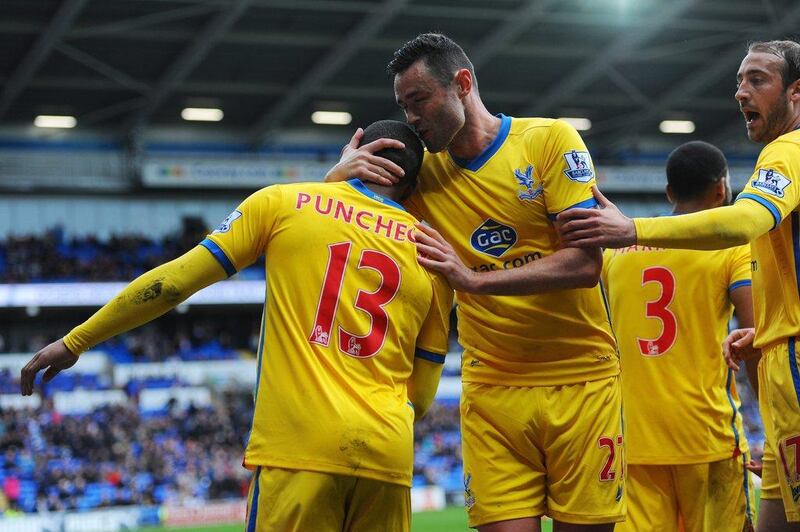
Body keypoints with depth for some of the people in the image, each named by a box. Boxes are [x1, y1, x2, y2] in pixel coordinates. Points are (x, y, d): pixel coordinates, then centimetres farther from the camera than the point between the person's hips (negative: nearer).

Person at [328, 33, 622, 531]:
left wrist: (474, 279, -22)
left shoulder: (551, 139, -4)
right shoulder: (419, 174, 7)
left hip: (583, 379, -2)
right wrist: (338, 177, -9)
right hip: (492, 389, 2)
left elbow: (585, 262, -13)